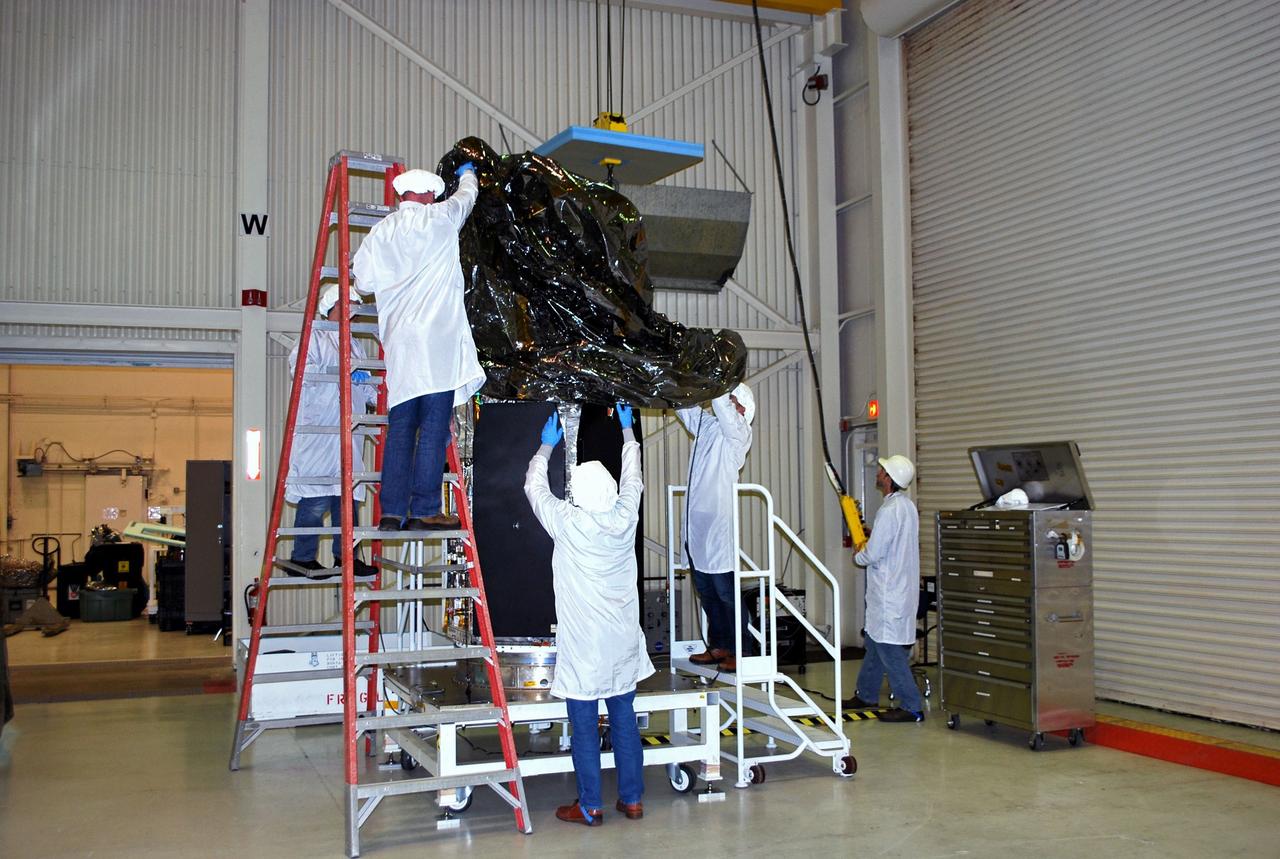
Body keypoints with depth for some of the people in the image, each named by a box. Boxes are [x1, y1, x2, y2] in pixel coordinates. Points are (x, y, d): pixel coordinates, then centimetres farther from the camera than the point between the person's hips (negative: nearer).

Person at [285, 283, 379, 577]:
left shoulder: (355, 346, 27)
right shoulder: (314, 337, 4)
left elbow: (364, 386, 28)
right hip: (317, 430, -7)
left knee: (348, 494, 5)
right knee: (316, 498, -10)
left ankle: (344, 556, 10)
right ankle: (302, 558, -3)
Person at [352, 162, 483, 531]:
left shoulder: (380, 231, 11)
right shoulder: (440, 218, 2)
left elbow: (364, 282, 9)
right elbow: (467, 195, 22)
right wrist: (468, 174, 43)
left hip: (399, 339, 5)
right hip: (437, 337, -4)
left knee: (400, 427, 6)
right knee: (434, 426, -5)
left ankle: (392, 512, 6)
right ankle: (425, 510, -7)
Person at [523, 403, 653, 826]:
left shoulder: (567, 523, -13)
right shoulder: (626, 517, -5)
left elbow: (534, 487, 5)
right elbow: (633, 478, 16)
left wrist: (546, 447, 21)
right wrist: (627, 430, 30)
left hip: (582, 646, -4)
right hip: (622, 642, 4)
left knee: (584, 726, 4)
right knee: (624, 719, 11)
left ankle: (590, 806, 10)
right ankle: (632, 799, 19)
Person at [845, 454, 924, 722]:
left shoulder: (889, 511, -21)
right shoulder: (907, 506, 10)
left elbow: (873, 554, -21)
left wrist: (857, 557, -1)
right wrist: (870, 532, 14)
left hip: (889, 592, -10)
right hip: (901, 587, 10)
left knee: (888, 648, -5)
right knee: (874, 640, 19)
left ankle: (911, 707, -2)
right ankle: (866, 695, 31)